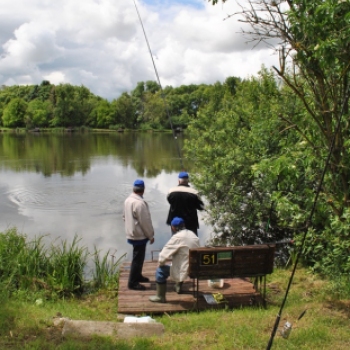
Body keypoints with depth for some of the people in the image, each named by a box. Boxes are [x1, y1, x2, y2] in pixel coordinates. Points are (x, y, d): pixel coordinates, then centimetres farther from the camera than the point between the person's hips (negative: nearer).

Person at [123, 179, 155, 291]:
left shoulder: (128, 200, 4)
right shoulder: (140, 203, -25)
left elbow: (125, 216, 15)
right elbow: (145, 221, -21)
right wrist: (151, 235, -11)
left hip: (132, 233, 10)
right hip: (139, 235, -10)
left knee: (138, 256, 22)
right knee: (138, 258, -2)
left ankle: (137, 276, 35)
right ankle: (132, 282, 4)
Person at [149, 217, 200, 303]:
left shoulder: (177, 237, -18)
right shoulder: (193, 235, 7)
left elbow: (165, 253, -17)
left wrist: (160, 263, 2)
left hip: (184, 270, -8)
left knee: (160, 270, 4)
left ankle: (160, 297, 11)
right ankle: (178, 286, 47)